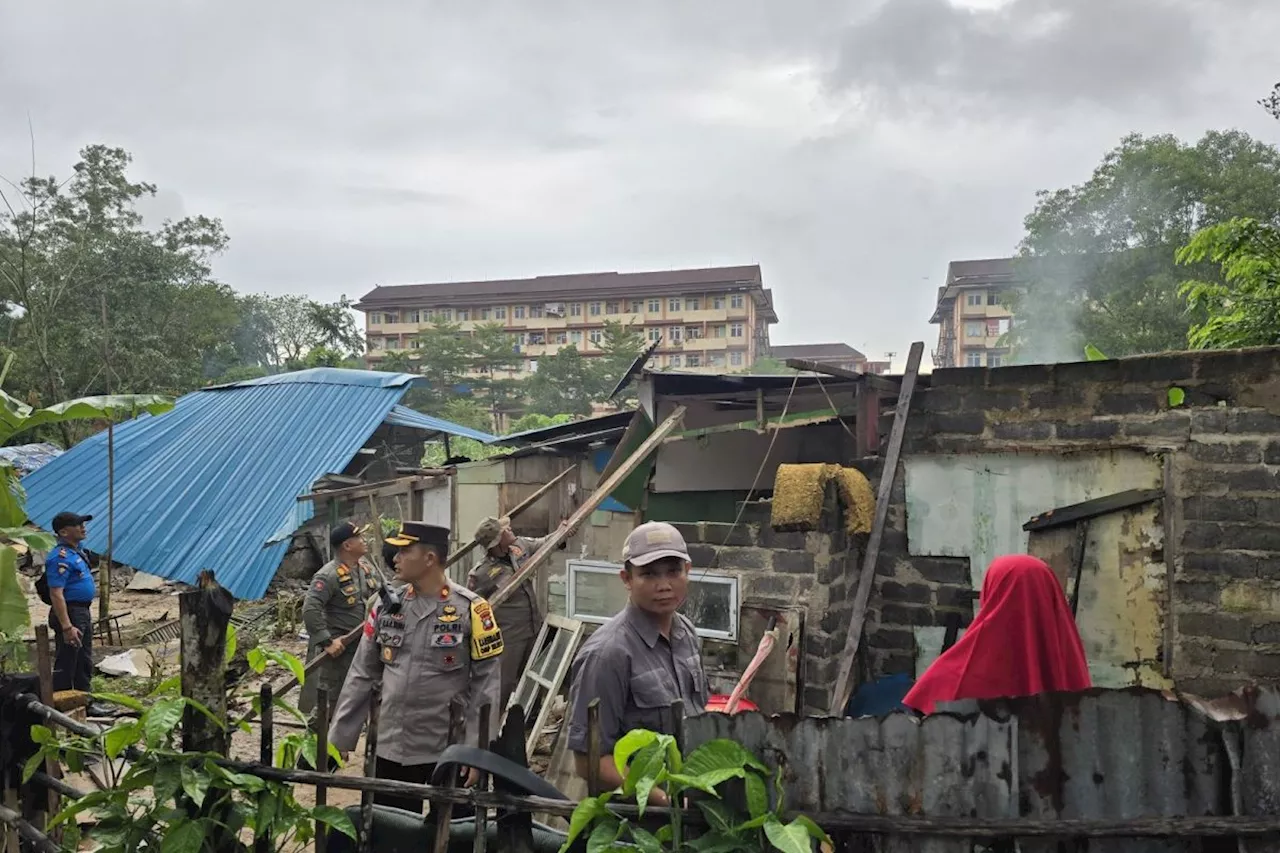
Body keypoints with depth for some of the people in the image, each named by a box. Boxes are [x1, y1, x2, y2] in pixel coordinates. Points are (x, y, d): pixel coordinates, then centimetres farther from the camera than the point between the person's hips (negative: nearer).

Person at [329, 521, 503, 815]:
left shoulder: (470, 609, -9)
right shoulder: (386, 606, 4)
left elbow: (486, 683, -9)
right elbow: (362, 675, 9)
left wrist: (478, 751, -13)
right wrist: (339, 737, 7)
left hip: (448, 751, -4)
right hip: (390, 750, 4)